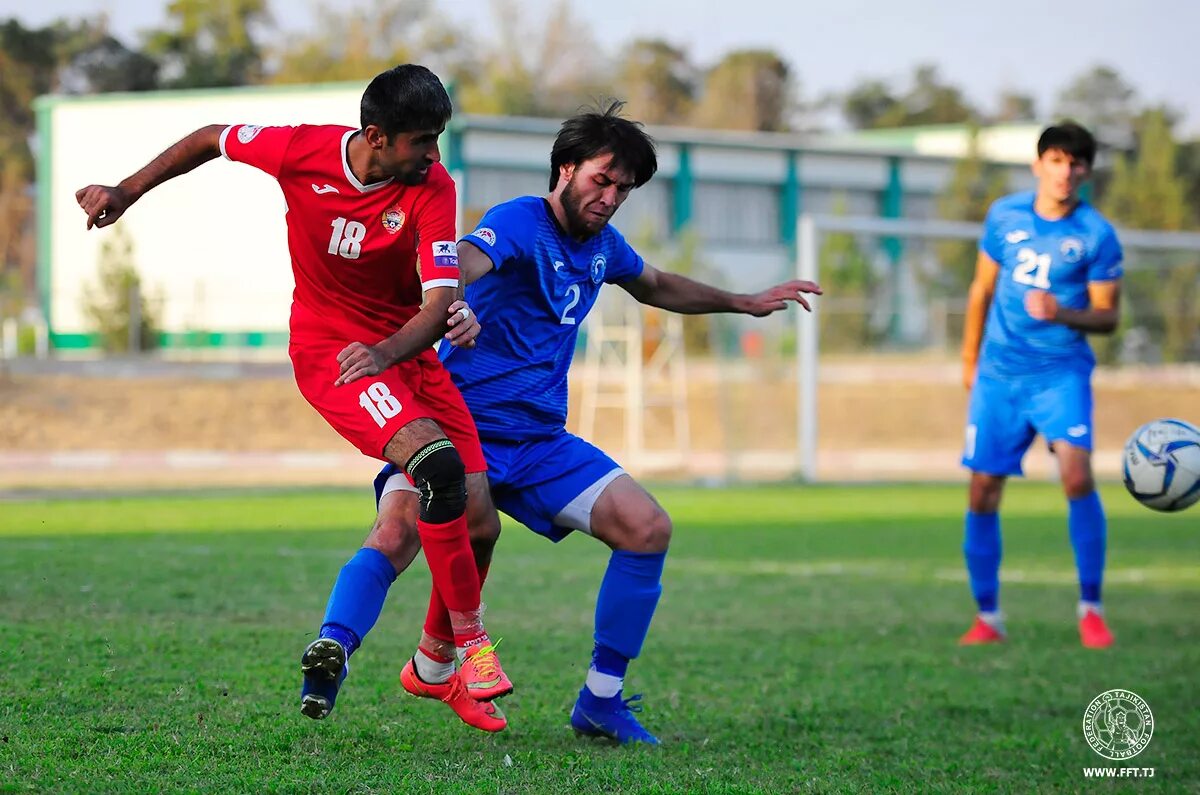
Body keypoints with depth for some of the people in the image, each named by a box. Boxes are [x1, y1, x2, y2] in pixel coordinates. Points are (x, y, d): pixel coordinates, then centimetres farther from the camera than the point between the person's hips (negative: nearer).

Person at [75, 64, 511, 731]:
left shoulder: (433, 188, -15)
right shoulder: (302, 150, -16)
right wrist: (126, 193, 10)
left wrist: (385, 352, -42)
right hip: (327, 347, -4)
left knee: (476, 518, -4)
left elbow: (440, 303, -23)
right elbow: (212, 140, 5)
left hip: (409, 349, 4)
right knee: (438, 463, -29)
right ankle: (470, 643, -19)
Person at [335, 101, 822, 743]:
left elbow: (657, 286, 36)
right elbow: (463, 264, -38)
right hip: (456, 423, -7)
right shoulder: (519, 224, -13)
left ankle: (600, 701, 5)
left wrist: (743, 303, 38)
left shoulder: (603, 245, 11)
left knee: (649, 529, -6)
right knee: (398, 534, -31)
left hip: (538, 441, 7)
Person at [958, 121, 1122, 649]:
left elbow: (1107, 316, -3)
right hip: (999, 373, 3)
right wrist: (969, 358, 21)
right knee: (982, 494, 1)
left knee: (1077, 476, -21)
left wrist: (1063, 314, -22)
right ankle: (987, 617, 14)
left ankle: (1090, 608, -7)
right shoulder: (1004, 216, 3)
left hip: (1062, 373, -3)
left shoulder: (1097, 235, -6)